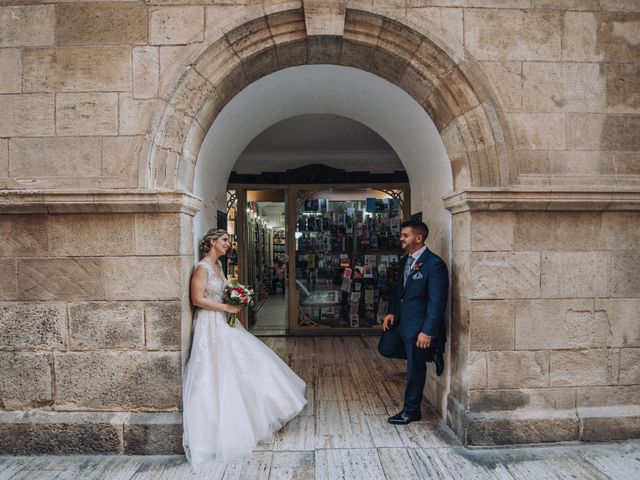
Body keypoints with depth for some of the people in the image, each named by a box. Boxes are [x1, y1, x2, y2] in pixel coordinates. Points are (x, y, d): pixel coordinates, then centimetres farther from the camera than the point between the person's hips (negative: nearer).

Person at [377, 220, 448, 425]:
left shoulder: (434, 264, -19)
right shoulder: (404, 261, 7)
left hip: (419, 325, -8)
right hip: (401, 320, 9)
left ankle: (411, 411, 24)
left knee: (414, 369, 5)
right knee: (385, 348, 16)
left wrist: (427, 332, -22)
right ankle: (429, 354, 22)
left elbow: (437, 301, -20)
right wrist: (391, 312, 2)